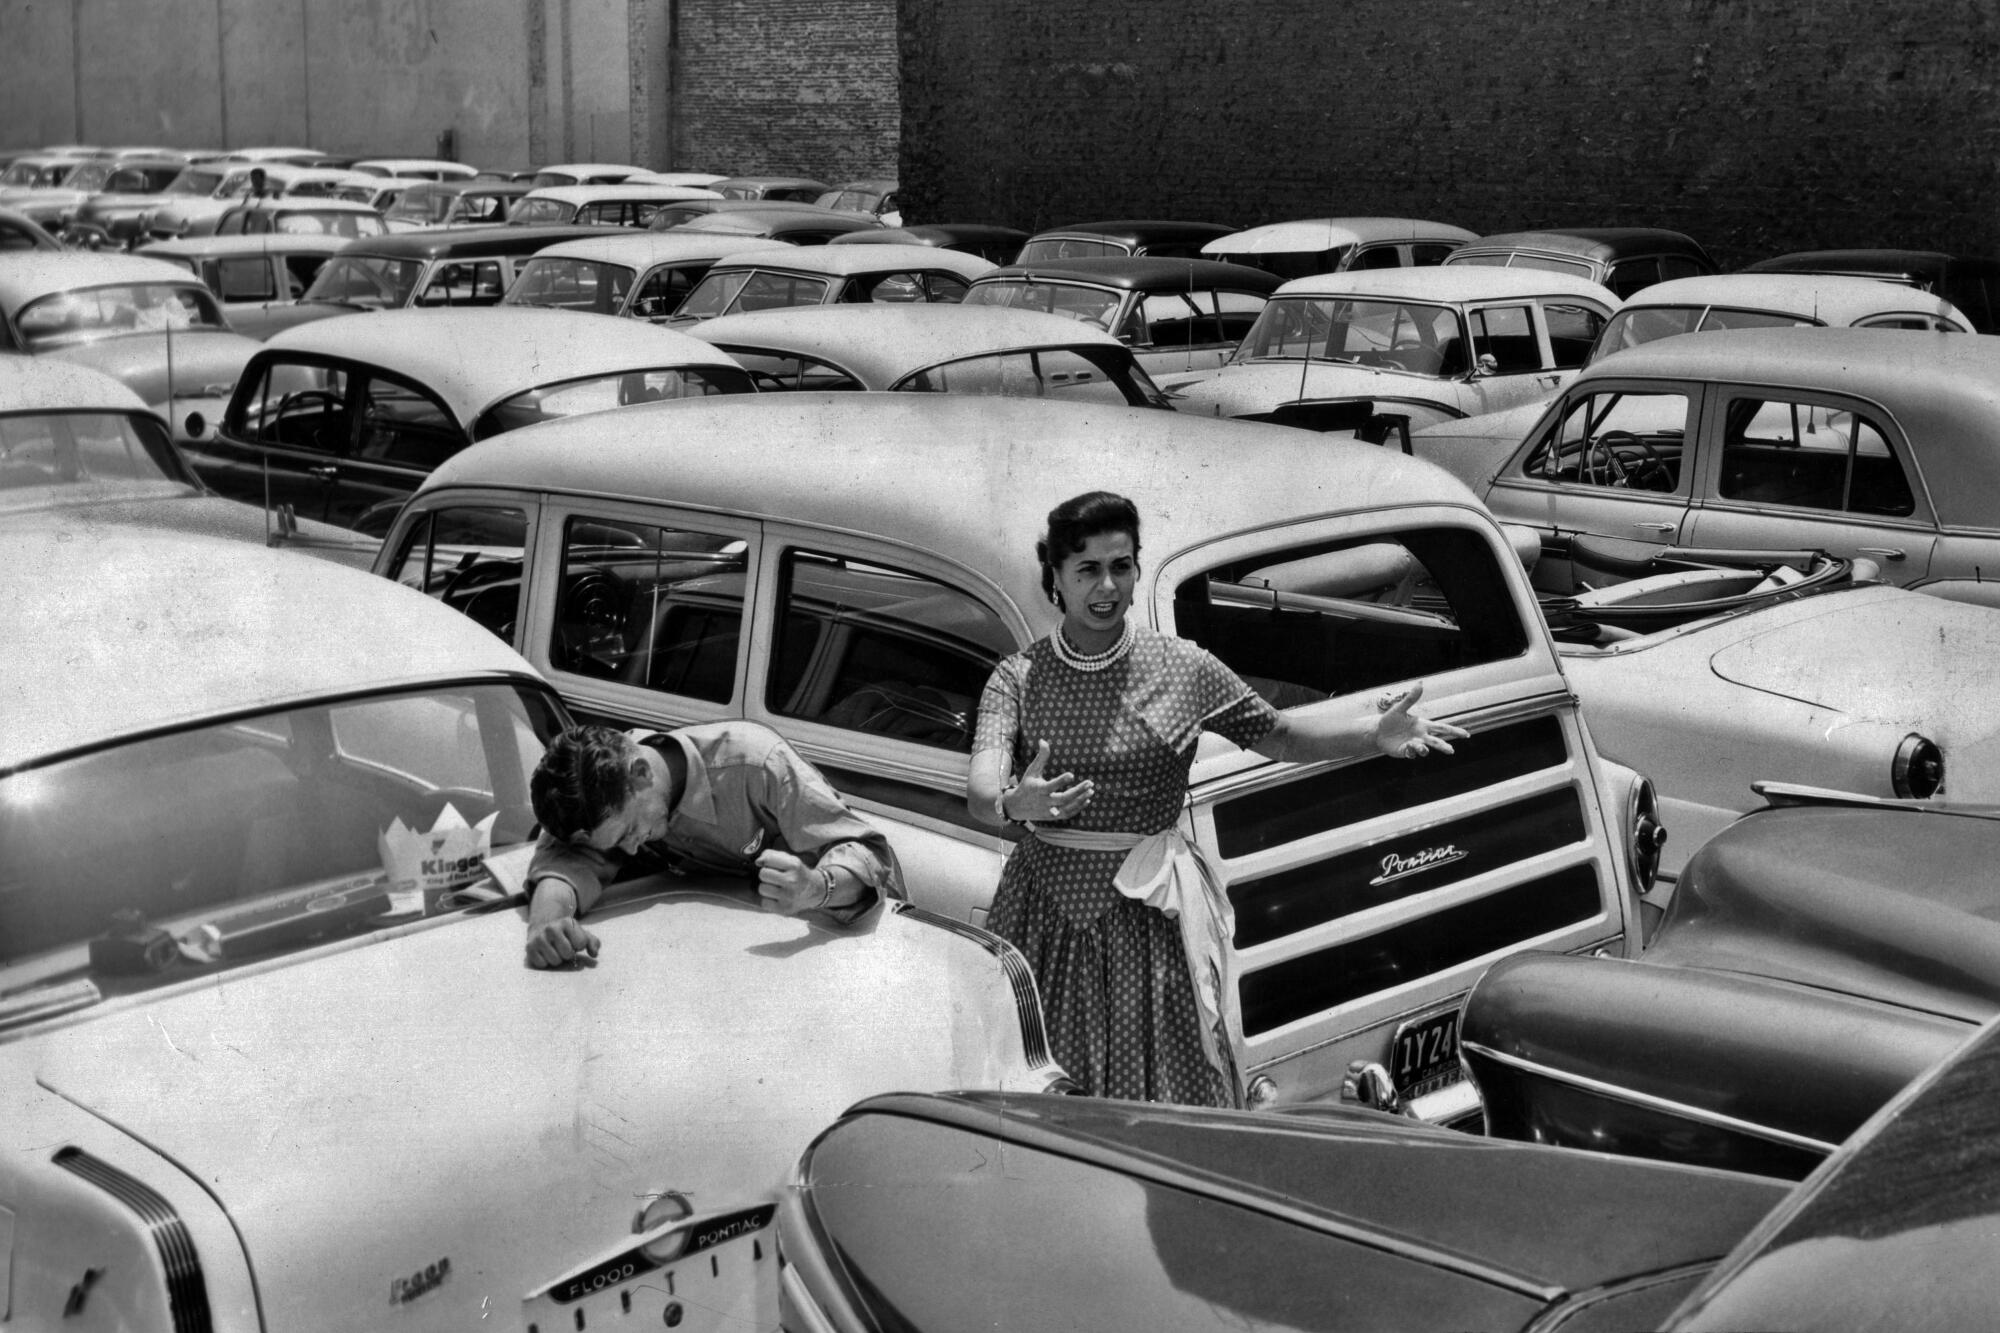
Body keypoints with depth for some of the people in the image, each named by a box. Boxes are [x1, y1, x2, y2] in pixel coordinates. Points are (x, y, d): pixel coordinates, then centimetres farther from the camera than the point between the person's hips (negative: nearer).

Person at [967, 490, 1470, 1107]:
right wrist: (1012, 803, -41)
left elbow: (1276, 733, 7)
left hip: (1146, 917, 0)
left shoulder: (1183, 668, -1)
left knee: (1162, 1091, 1)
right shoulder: (1018, 677, -3)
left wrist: (1379, 732, -8)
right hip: (1045, 913, 1)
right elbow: (980, 789, -17)